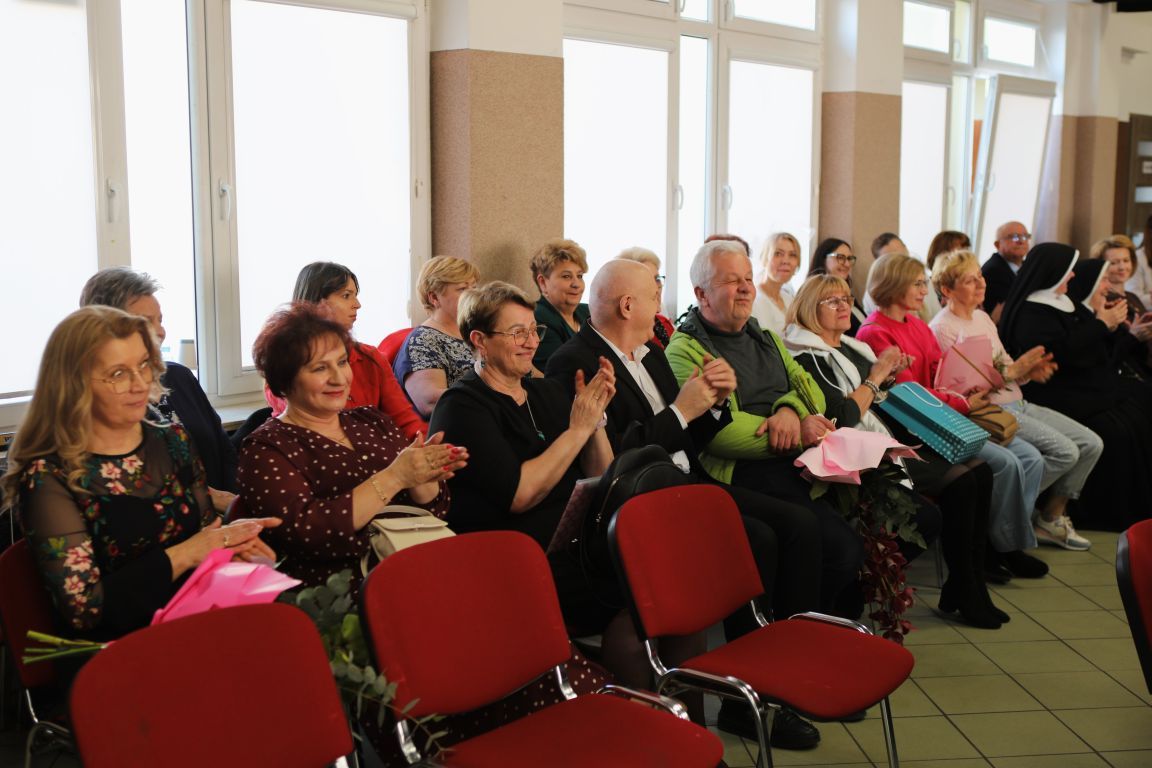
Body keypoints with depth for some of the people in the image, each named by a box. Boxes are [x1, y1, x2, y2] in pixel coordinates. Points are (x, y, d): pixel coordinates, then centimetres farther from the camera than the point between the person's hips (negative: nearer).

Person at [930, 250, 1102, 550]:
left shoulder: (983, 317, 17)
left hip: (1017, 403, 9)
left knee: (1091, 444, -1)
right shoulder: (943, 328, -11)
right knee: (1064, 451, -23)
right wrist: (1011, 372, -18)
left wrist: (1029, 371, -6)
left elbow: (1006, 366, 17)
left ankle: (1052, 517, 9)